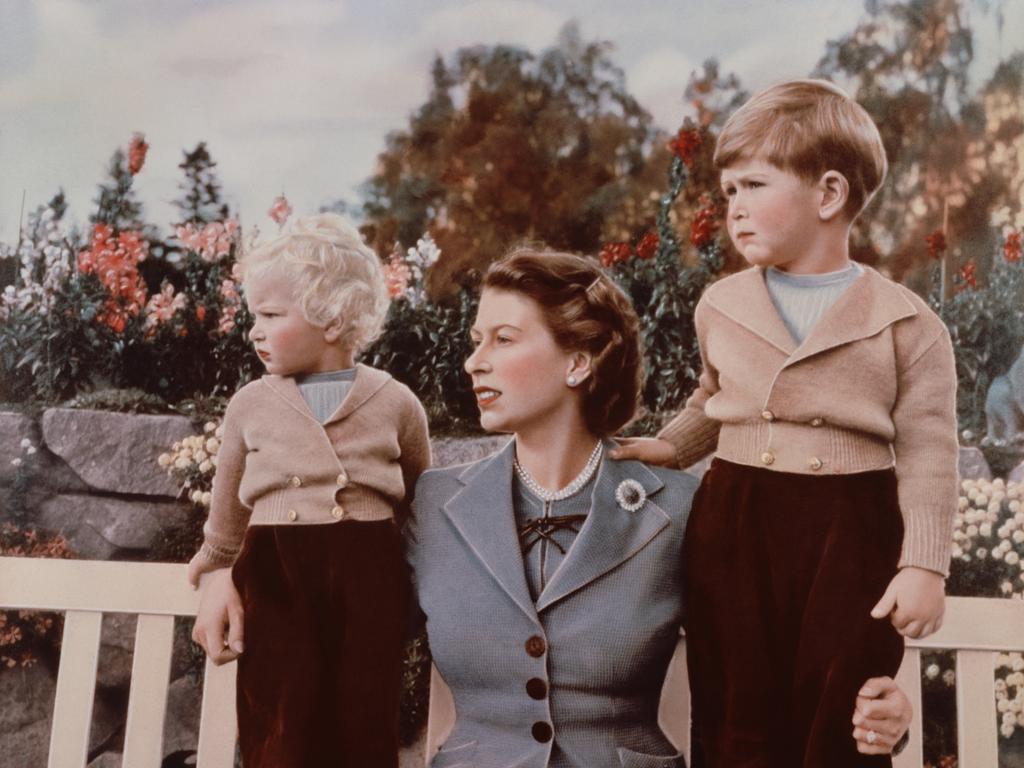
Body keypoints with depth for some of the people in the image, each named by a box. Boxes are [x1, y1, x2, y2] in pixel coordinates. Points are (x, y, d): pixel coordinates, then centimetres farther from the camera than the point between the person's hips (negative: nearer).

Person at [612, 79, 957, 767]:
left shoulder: (906, 322, -5)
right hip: (735, 526, 4)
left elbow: (927, 455, -5)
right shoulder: (720, 306, 6)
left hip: (852, 532, -3)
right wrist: (671, 447, 10)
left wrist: (924, 563, -11)